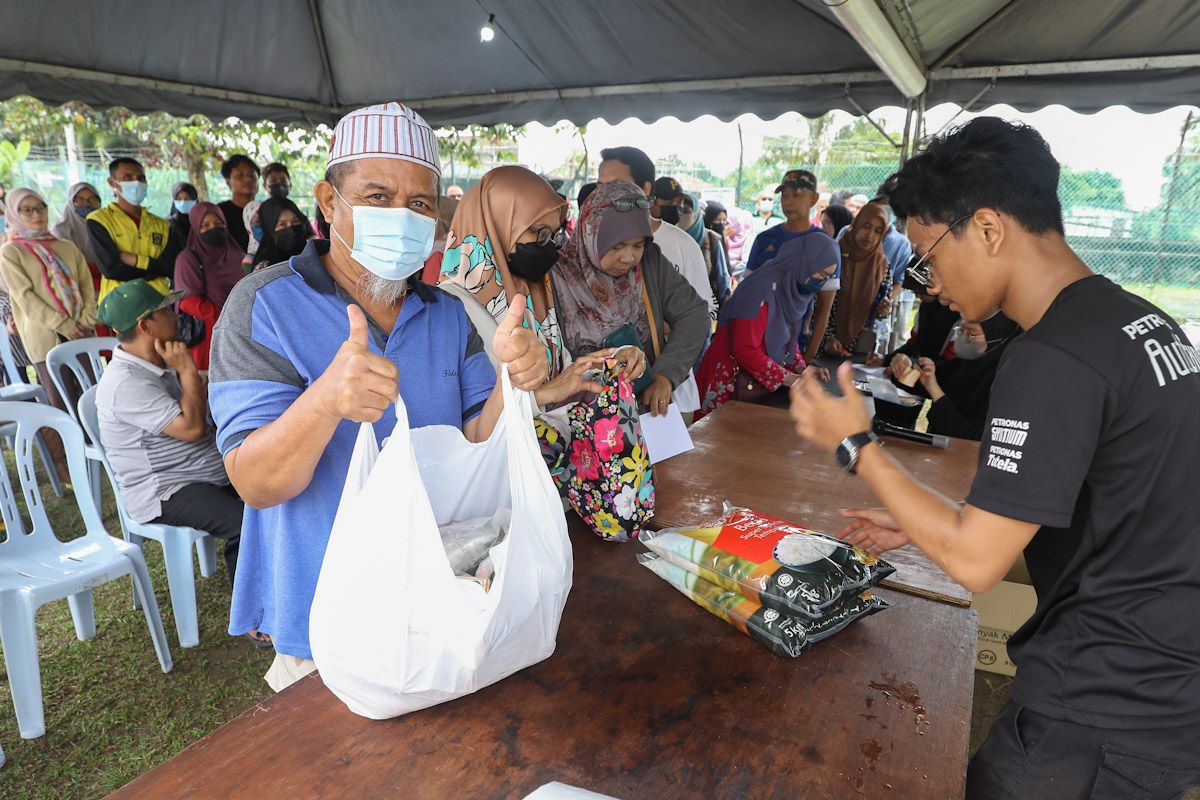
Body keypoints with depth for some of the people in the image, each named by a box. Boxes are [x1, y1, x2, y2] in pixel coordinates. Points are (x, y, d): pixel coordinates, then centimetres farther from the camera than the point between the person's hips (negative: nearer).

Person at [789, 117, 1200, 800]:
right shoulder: (1143, 320, 5)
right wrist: (924, 525, 11)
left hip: (1107, 716, -8)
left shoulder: (1053, 360, -25)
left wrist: (856, 444, -13)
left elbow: (974, 563, -22)